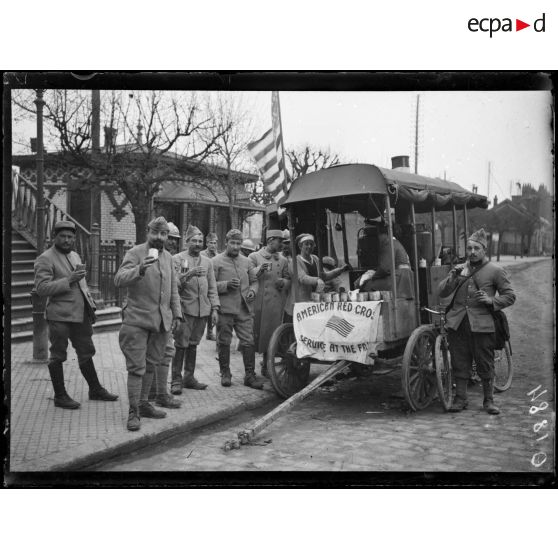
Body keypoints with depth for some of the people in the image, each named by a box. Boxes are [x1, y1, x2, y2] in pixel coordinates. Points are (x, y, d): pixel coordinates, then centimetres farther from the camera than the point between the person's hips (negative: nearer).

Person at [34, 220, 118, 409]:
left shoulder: (75, 255, 16)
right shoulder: (45, 259, -10)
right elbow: (41, 288, -18)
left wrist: (90, 302, 16)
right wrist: (68, 280, -25)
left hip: (80, 314, 8)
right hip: (59, 316, -8)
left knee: (86, 352, 15)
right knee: (58, 356, 3)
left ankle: (95, 389, 26)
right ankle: (60, 396, 13)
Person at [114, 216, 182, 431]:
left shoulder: (168, 257, 13)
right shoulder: (135, 253, -7)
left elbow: (173, 289, 20)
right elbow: (119, 279, -21)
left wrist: (177, 314, 14)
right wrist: (140, 270, -37)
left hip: (161, 321, 6)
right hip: (137, 319, -6)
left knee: (151, 365, 14)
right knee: (136, 367, -4)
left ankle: (144, 404, 26)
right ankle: (133, 411, 3)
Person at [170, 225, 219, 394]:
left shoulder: (207, 262, 15)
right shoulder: (178, 259, 0)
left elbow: (212, 287, 15)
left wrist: (214, 309, 8)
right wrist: (189, 274, -20)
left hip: (203, 310, 5)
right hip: (184, 309, -4)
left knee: (193, 344, 10)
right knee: (181, 345, -6)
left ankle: (189, 377, 18)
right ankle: (176, 380, 0)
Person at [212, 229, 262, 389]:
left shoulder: (247, 262, 14)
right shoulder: (216, 261, 0)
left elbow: (254, 280, 21)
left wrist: (252, 290, 0)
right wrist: (226, 285, -18)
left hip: (244, 309, 3)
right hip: (225, 309, -3)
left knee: (248, 342, 0)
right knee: (224, 342, 5)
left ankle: (250, 375, 8)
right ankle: (225, 373, 20)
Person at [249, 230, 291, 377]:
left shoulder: (283, 260, 16)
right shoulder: (254, 257, 4)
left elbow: (289, 280, 21)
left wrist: (283, 282, -2)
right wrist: (258, 271, -17)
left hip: (276, 305, 3)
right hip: (258, 303, -3)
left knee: (271, 336, 4)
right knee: (254, 335, -1)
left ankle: (266, 368, 18)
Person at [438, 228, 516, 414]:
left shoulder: (496, 271, 4)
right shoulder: (459, 269, 15)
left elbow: (510, 296, 4)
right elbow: (442, 292, 10)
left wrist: (491, 300, -13)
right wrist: (452, 277, -7)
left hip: (481, 324, -3)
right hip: (457, 323, 3)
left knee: (486, 365, 2)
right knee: (459, 363, 7)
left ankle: (488, 400, 16)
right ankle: (460, 399, 18)